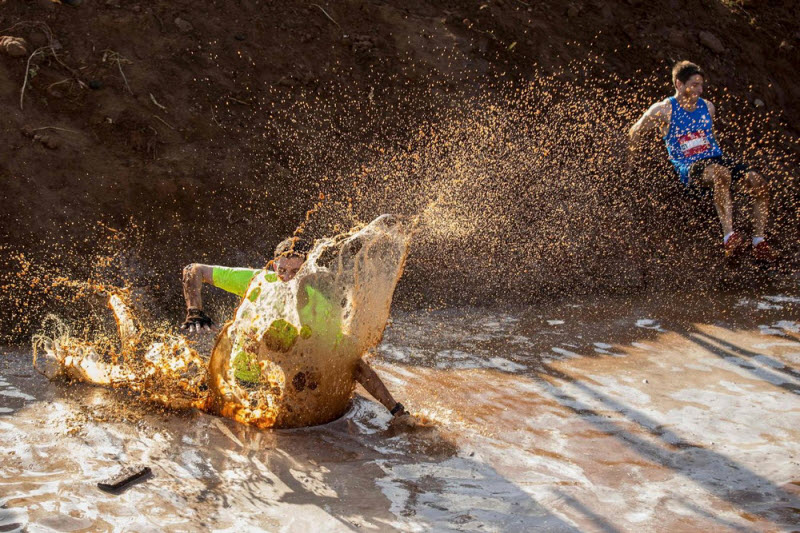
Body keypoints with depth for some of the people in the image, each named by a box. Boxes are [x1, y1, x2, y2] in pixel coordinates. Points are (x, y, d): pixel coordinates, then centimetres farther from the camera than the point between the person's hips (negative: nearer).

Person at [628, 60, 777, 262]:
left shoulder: (707, 107, 15)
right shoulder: (664, 110, -1)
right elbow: (635, 132, 8)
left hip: (716, 158, 6)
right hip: (689, 168, -6)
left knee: (758, 183, -20)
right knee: (721, 174, -41)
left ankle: (759, 242, -15)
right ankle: (729, 237, -50)